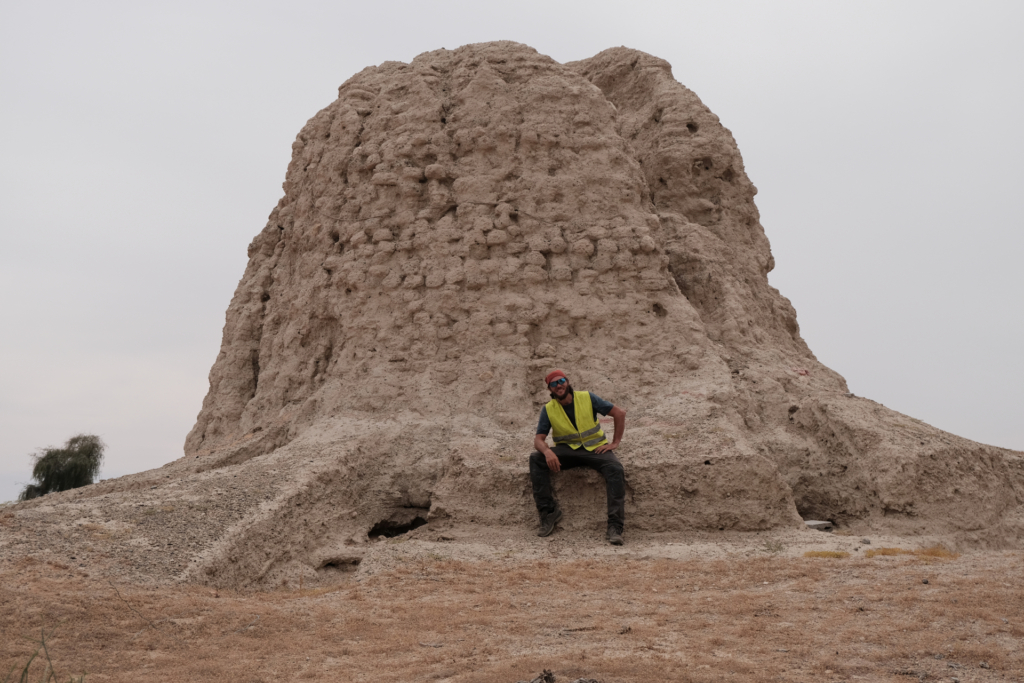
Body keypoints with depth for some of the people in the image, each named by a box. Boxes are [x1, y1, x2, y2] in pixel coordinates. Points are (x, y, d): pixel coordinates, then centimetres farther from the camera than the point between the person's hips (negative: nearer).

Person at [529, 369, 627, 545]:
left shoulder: (587, 398, -5)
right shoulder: (548, 410, -1)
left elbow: (619, 413, -2)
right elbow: (538, 439, -6)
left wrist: (615, 443, -8)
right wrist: (547, 451, -30)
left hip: (595, 448, -2)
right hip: (567, 450, 2)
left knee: (615, 469, -33)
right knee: (535, 458, -24)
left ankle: (615, 527, -31)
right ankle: (548, 511, -20)